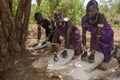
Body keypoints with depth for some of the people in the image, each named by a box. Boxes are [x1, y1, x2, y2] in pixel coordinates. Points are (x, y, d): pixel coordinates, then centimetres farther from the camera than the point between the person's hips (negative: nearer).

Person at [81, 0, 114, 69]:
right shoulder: (85, 18, -26)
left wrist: (93, 52, -39)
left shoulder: (100, 16, -37)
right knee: (94, 54, 10)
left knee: (104, 57, 11)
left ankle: (112, 48, 42)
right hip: (94, 35, 3)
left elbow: (98, 34, -39)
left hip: (107, 36, -3)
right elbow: (84, 34, -22)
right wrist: (84, 49, -26)